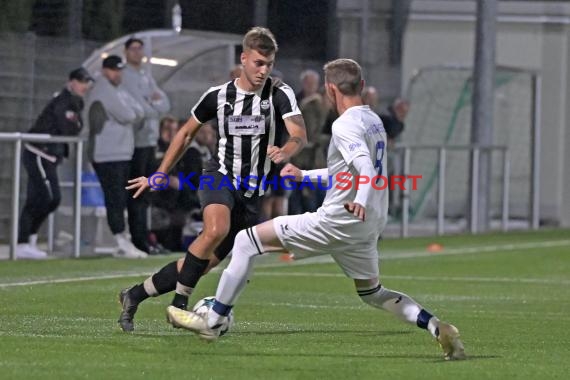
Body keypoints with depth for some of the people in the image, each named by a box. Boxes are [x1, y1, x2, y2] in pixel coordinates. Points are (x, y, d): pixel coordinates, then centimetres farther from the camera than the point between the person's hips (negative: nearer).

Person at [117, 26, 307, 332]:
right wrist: (159, 176, 14)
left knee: (209, 260, 1)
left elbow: (300, 135, -19)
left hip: (251, 193, 2)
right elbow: (186, 133, 15)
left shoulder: (279, 94, -5)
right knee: (216, 229, -34)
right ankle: (179, 303, -22)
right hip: (220, 177, -2)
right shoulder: (218, 95, 0)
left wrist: (285, 151, -43)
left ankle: (134, 296, 17)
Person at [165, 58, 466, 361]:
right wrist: (304, 175, 35)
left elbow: (366, 167, -30)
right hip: (367, 227, 9)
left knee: (247, 241, -3)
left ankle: (213, 322, -1)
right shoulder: (374, 121, 15)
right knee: (372, 294, 23)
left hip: (337, 221, -9)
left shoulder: (345, 125, -13)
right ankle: (438, 328, 4)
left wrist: (361, 202, -47)